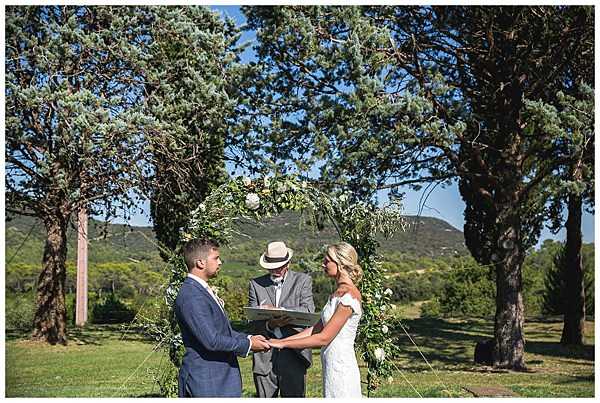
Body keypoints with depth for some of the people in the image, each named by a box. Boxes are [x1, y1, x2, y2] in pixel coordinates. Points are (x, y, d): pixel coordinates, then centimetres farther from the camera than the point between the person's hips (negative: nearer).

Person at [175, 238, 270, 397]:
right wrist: (248, 344, -14)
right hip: (205, 382, -10)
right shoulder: (191, 297, -21)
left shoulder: (202, 290, 13)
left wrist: (248, 338, 6)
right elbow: (211, 340, -24)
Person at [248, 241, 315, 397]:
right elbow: (253, 322, 0)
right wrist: (269, 324, -21)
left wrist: (276, 310, -16)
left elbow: (308, 311, -8)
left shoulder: (302, 280, 6)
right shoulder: (256, 284, 8)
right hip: (264, 357, 1)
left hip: (294, 355, -1)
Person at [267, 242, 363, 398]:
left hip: (340, 367, -8)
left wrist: (283, 344, -13)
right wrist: (281, 341, 6)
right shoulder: (338, 294, 12)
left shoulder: (349, 296, -17)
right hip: (332, 366, 8)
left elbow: (323, 338, -18)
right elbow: (316, 329, 12)